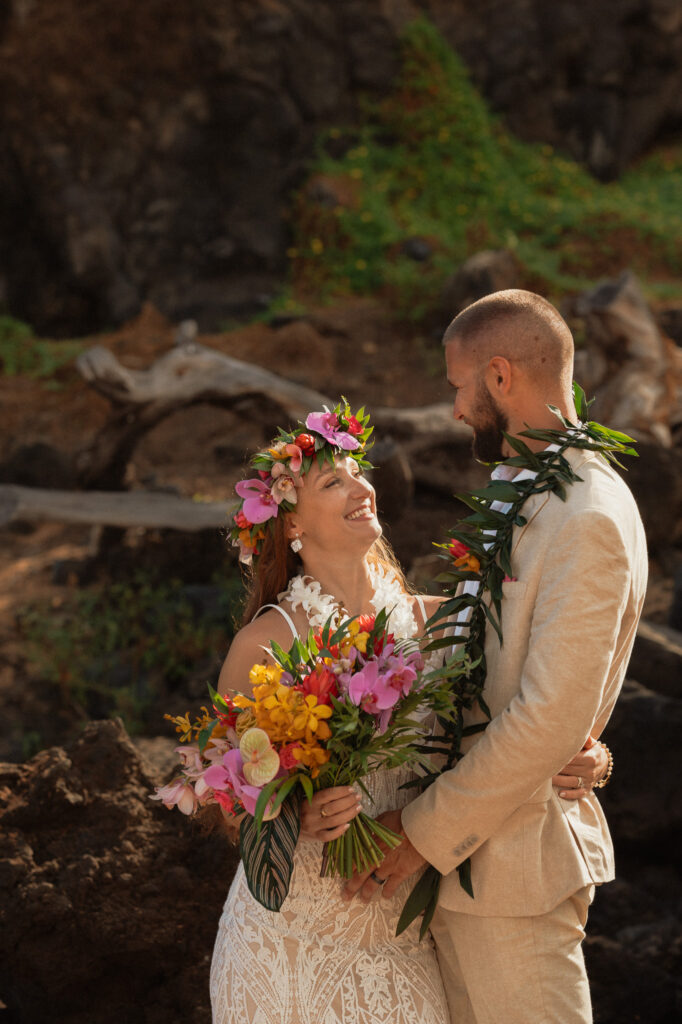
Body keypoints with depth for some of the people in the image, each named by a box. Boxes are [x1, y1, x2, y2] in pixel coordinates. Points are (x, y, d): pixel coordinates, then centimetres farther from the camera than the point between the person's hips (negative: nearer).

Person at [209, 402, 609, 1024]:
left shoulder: (434, 622, 0)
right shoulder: (266, 643, -9)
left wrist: (587, 759, -14)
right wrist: (294, 814, -25)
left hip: (407, 935, 3)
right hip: (296, 939, -3)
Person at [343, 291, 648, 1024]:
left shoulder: (588, 519, -20)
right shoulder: (533, 500, 12)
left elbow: (553, 717, -24)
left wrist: (426, 832, -20)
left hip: (512, 859, -9)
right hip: (465, 855, 9)